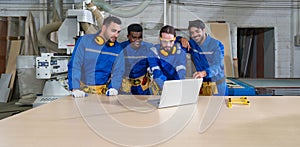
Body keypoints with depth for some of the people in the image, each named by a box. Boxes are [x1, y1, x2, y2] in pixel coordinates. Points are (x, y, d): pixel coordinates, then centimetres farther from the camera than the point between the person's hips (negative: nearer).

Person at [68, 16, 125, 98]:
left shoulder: (117, 48, 2)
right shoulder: (84, 41, -5)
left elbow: (117, 70, 3)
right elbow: (74, 65, -9)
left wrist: (114, 87, -15)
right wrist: (75, 88, -18)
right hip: (83, 89, -1)